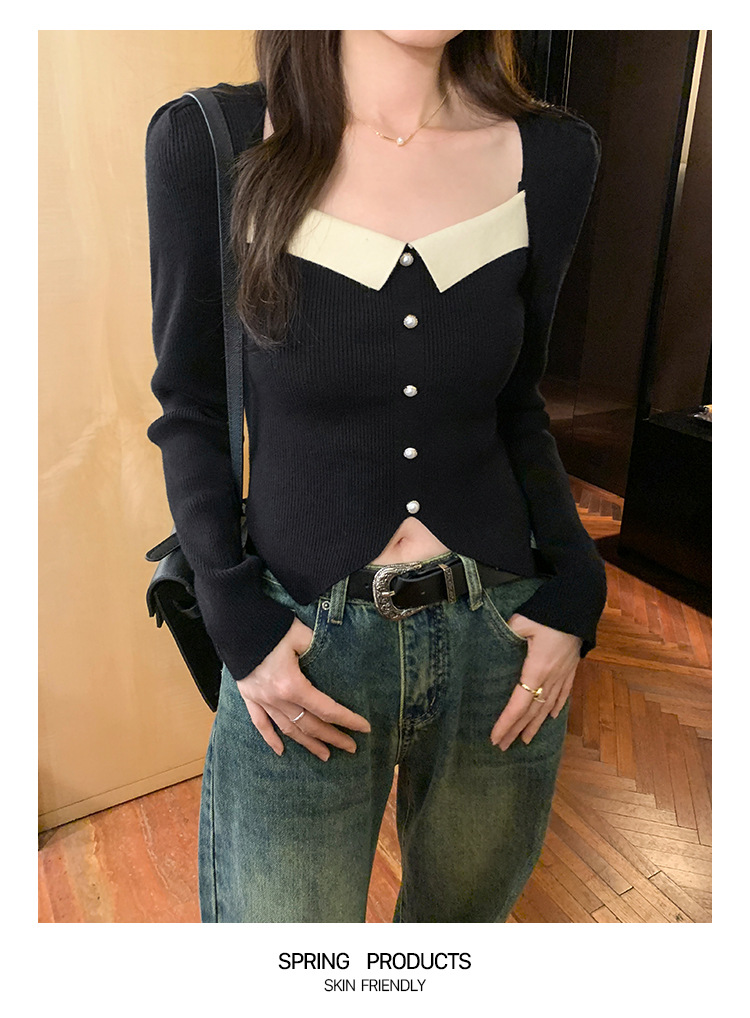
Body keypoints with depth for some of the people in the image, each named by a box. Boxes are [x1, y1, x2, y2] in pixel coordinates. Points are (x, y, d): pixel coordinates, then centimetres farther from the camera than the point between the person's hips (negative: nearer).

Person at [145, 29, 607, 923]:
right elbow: (189, 407, -1)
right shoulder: (208, 142, -7)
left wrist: (575, 587, -3)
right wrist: (237, 618, -10)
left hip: (504, 638, 4)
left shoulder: (551, 155, 1)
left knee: (466, 914, 25)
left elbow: (517, 405, 8)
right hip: (302, 646, -2)